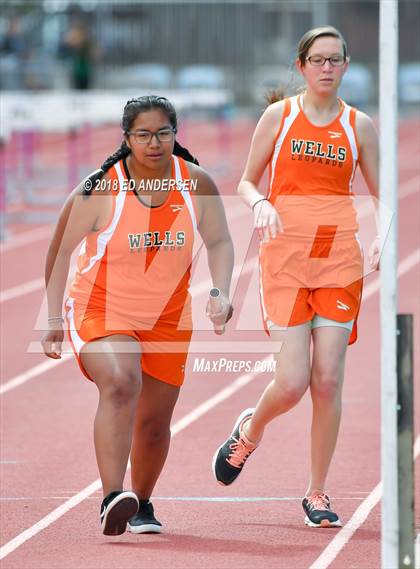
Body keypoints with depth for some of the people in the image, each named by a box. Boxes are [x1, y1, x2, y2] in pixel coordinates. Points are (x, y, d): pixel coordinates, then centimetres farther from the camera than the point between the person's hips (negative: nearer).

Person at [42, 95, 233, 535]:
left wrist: (221, 293, -10)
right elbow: (60, 252, -4)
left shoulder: (196, 184, -6)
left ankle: (141, 504, 37)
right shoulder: (99, 191, -15)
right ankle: (112, 499, -42)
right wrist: (54, 320, -4)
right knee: (120, 382, -32)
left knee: (154, 422, 10)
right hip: (100, 312, -4)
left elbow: (219, 242, 6)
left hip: (167, 317, 4)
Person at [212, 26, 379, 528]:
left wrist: (384, 238, -7)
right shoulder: (278, 116, 5)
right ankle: (250, 431, 25)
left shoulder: (359, 126, 8)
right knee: (293, 382, -10)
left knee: (329, 380, -4)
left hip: (340, 256, 2)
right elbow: (246, 182, 10)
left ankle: (317, 494, 9)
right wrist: (260, 204, -12)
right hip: (285, 257, -1)